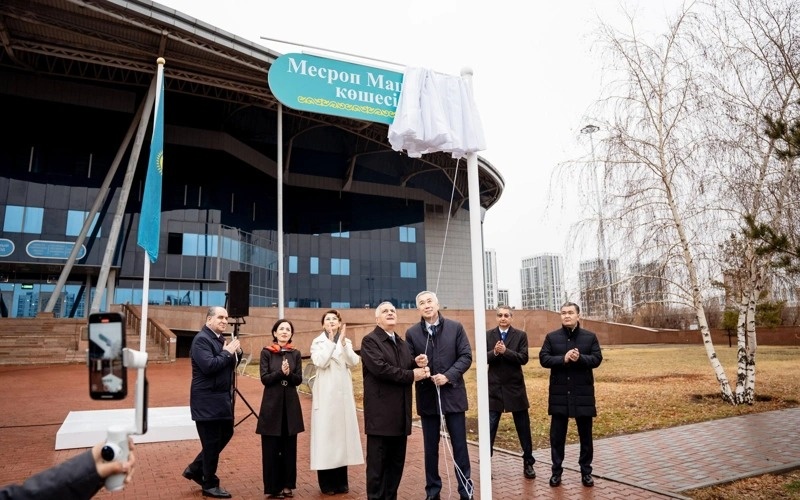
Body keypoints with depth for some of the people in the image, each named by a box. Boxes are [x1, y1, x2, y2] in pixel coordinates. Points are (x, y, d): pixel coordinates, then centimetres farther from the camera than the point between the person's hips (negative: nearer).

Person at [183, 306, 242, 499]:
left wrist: (236, 352, -3)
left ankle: (195, 469, 31)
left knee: (226, 434, 17)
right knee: (212, 442, 2)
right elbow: (209, 366, -29)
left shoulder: (220, 338, 12)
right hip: (207, 400, -9)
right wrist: (227, 352, -21)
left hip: (222, 398, 9)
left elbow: (230, 365, 15)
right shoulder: (201, 339, -17)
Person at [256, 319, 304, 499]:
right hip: (272, 403, -2)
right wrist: (280, 372, -22)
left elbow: (299, 380, 1)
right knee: (271, 447, 2)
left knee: (289, 446, 8)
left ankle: (287, 484, 20)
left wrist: (289, 374, -18)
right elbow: (264, 378, -8)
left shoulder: (295, 354, 5)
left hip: (291, 404, 3)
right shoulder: (266, 352, -2)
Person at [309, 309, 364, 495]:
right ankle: (327, 483, 8)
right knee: (326, 433, -2)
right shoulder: (317, 342, 1)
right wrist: (331, 341, -19)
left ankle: (341, 481, 18)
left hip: (343, 393, 3)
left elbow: (353, 362, -6)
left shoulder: (347, 342, 9)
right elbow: (320, 362, -15)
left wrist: (342, 342, -17)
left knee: (343, 432, 7)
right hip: (325, 394, -3)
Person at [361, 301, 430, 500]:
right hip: (381, 413, -7)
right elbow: (380, 368, -20)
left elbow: (407, 369, 16)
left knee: (397, 462, 13)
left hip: (400, 413, 7)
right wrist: (411, 375, -16)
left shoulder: (402, 343, 19)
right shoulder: (370, 340, -7)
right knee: (377, 462, 1)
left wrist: (418, 364, -5)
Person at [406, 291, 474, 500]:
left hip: (453, 394, -1)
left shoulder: (455, 327, 0)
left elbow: (466, 356, -3)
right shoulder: (412, 333, 2)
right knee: (431, 447, 11)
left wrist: (449, 375, -16)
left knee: (460, 445, 6)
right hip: (427, 396, 1)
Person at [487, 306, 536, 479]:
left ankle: (528, 463, 23)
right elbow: (483, 358, -5)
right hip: (494, 387, 0)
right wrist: (494, 352, -24)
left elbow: (523, 358, -11)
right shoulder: (488, 335, 2)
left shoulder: (520, 335, -1)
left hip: (515, 387, 0)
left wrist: (505, 351, -24)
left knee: (523, 427, 9)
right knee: (489, 427, 4)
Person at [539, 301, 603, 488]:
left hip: (583, 392, 0)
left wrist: (580, 358, -22)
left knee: (585, 435, 10)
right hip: (559, 393, 0)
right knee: (557, 435, 7)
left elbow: (597, 359, -4)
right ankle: (556, 471, 18)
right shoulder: (552, 337, 2)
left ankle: (586, 471, 24)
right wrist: (563, 359, -20)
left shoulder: (590, 337, 2)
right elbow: (543, 358, -6)